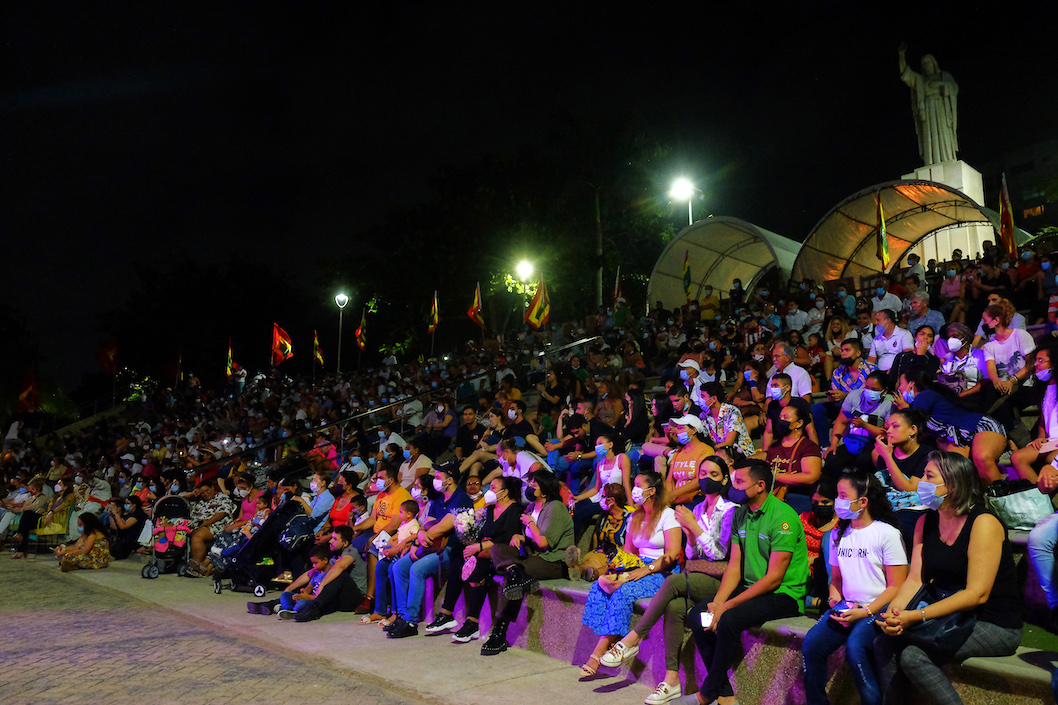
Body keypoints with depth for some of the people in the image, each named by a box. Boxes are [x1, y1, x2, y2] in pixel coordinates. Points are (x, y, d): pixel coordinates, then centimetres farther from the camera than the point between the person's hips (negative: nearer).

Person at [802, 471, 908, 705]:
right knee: (810, 645, -17)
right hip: (847, 607, 6)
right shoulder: (837, 535, 14)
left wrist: (865, 612, -16)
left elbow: (896, 586, -7)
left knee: (854, 648, -32)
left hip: (878, 609, -5)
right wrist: (835, 601, 2)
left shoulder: (887, 534, -6)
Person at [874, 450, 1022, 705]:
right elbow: (915, 578, 4)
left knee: (913, 655, -26)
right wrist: (894, 611, -17)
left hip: (994, 626, -7)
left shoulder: (983, 523, -16)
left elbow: (977, 594, -22)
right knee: (883, 642, -14)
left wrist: (917, 616, -27)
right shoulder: (926, 522, 7)